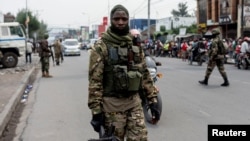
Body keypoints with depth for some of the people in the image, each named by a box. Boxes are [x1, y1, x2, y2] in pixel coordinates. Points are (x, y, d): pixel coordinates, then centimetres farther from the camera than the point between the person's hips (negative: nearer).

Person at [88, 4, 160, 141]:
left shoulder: (135, 44, 9)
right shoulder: (101, 46, -8)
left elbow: (144, 74, 11)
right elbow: (94, 80, -11)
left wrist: (153, 100, 5)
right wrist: (96, 111, -15)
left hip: (134, 102, 4)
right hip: (112, 104, -4)